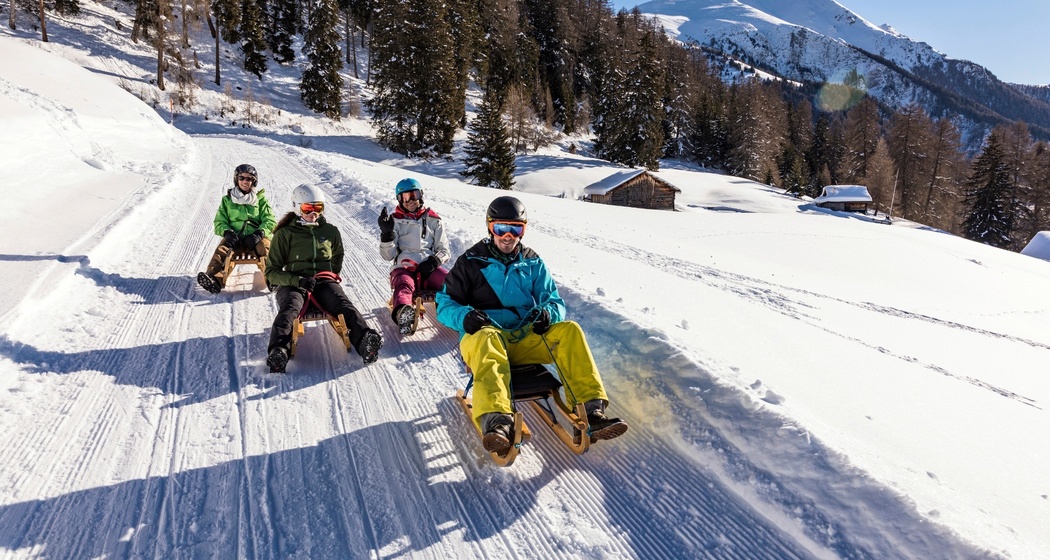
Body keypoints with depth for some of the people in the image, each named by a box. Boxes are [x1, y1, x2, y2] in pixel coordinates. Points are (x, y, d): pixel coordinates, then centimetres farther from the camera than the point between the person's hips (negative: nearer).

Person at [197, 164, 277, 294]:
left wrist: (259, 234, -14)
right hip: (234, 237, 1)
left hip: (256, 238, -1)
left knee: (265, 249, -34)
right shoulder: (227, 200, 21)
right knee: (222, 250, -31)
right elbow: (219, 222, 15)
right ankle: (215, 279, -54)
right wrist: (227, 232, -9)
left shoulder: (261, 199, 17)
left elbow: (270, 220, 6)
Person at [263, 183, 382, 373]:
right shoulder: (285, 234, 10)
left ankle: (365, 340, -59)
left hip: (324, 280, 1)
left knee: (344, 305, -32)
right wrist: (298, 280, -11)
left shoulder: (330, 231, 19)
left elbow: (337, 257, 34)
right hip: (293, 282, -1)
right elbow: (271, 272, 6)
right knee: (289, 308, -36)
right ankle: (278, 352, -61)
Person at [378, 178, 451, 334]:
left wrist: (434, 261, -6)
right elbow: (388, 255, 6)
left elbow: (444, 251, 16)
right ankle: (403, 313, -68)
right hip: (403, 268, -3)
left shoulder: (433, 220, 20)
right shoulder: (395, 221, 16)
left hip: (429, 269, 3)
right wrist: (386, 233, -11)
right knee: (404, 285, -39)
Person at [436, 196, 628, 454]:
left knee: (570, 331, -22)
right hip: (484, 334, -3)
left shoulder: (532, 263, 19)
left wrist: (547, 312, -8)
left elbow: (555, 301, 18)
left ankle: (591, 412, -31)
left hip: (526, 338, 3)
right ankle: (496, 422, -61)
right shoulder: (471, 261, 10)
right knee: (487, 337, -39)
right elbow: (445, 303, 8)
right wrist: (464, 316, -16)